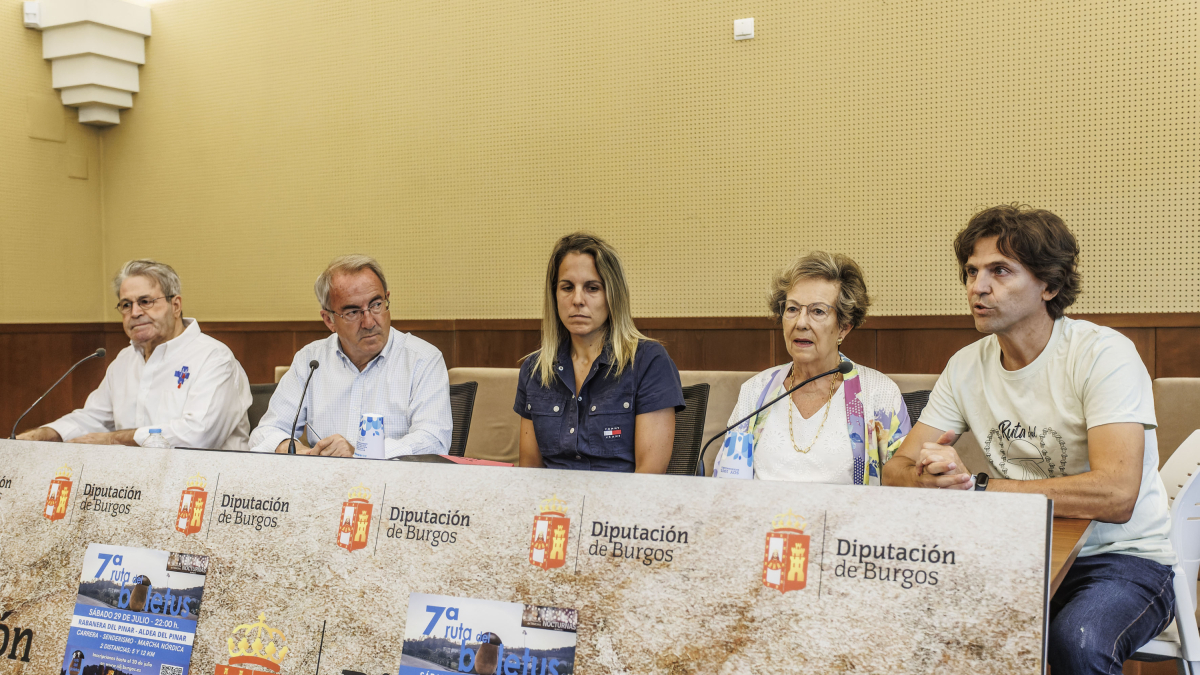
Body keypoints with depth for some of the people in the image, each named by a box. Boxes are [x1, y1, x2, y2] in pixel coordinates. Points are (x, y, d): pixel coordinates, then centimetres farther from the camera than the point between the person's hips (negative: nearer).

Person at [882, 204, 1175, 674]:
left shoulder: (1104, 354, -14)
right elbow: (897, 471, 3)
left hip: (1121, 558, -4)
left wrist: (976, 486, -25)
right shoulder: (966, 366, 4)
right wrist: (932, 479, -22)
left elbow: (1115, 497, -27)